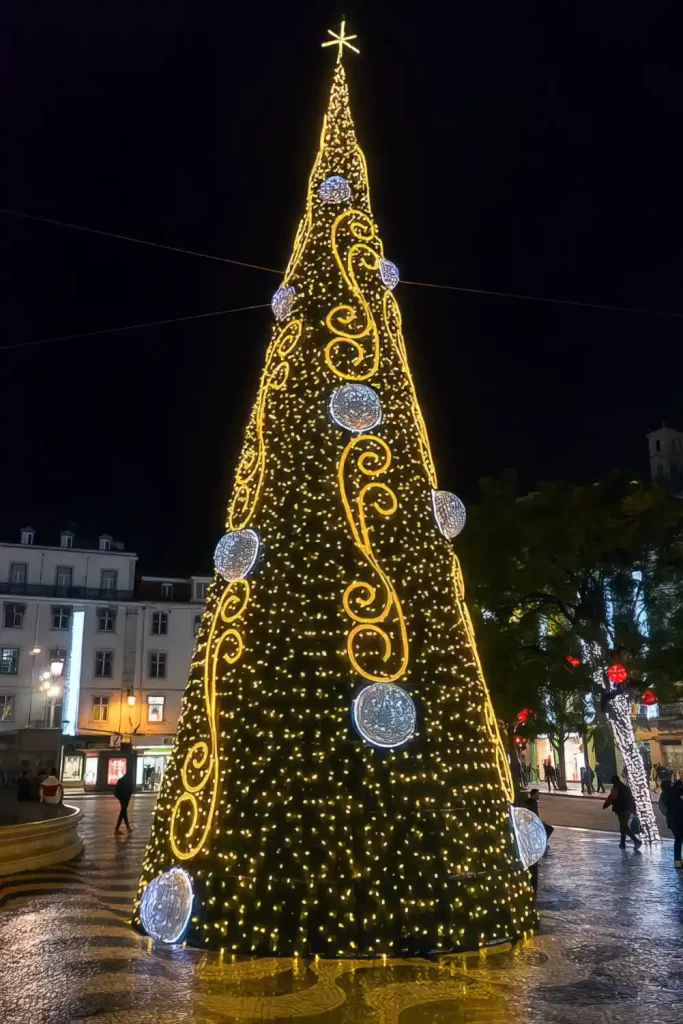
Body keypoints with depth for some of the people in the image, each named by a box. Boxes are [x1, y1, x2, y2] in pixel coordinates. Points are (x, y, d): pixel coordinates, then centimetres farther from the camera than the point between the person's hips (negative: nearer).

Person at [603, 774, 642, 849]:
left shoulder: (616, 788, -8)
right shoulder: (626, 787, 19)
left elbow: (611, 798, -18)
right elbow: (631, 798, 23)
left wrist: (605, 805, -8)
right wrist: (633, 809, 27)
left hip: (621, 810, -9)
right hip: (628, 809, 9)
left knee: (624, 827, -10)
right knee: (624, 826, 18)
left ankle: (636, 841, -22)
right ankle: (623, 843, 22)